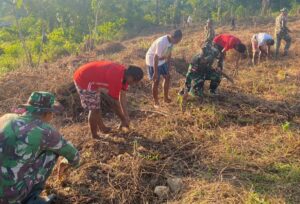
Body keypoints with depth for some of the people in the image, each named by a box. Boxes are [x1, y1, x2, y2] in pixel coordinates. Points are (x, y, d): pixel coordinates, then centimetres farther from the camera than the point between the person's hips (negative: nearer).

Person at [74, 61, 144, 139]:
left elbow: (122, 97, 1)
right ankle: (94, 136, 15)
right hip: (84, 80, -9)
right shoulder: (116, 78, -33)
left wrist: (126, 117, 1)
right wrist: (125, 119, -8)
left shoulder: (125, 73, -6)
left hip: (93, 77, 9)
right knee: (94, 109, -2)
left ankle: (101, 127, 36)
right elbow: (116, 101, -22)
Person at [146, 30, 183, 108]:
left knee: (167, 77, 11)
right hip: (152, 61, -8)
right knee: (156, 81, -3)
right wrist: (155, 73, -26)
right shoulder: (162, 42, -35)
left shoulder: (171, 41, -10)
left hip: (162, 60, 8)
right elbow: (156, 58, -30)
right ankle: (156, 102, 13)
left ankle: (166, 98, 27)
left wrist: (168, 65, 13)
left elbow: (169, 53, 6)